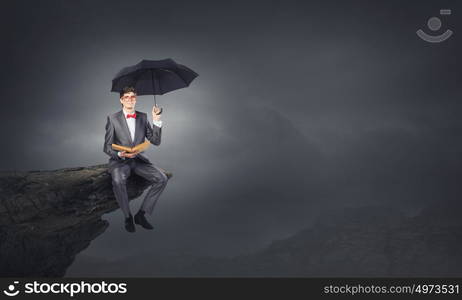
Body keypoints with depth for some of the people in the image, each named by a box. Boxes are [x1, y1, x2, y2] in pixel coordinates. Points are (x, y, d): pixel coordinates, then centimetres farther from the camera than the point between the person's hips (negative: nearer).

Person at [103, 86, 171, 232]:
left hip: (139, 159, 3)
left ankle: (141, 214, -10)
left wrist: (156, 120, -10)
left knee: (162, 178, -21)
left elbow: (156, 141, 2)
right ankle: (127, 217, -14)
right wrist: (120, 154, -22)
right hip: (119, 160, -3)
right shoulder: (113, 118, 0)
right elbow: (107, 147, -2)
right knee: (118, 180, -37)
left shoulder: (143, 117, 9)